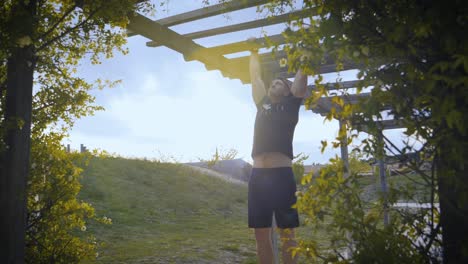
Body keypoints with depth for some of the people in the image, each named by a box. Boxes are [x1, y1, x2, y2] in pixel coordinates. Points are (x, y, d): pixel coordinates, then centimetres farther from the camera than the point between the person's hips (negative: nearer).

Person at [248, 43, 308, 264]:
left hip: (281, 175, -5)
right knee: (261, 235, 8)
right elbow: (256, 76, 31)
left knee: (287, 234, 0)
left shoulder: (291, 104, 10)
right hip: (258, 175, 5)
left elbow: (302, 74, 11)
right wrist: (254, 53, 41)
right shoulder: (262, 104, 21)